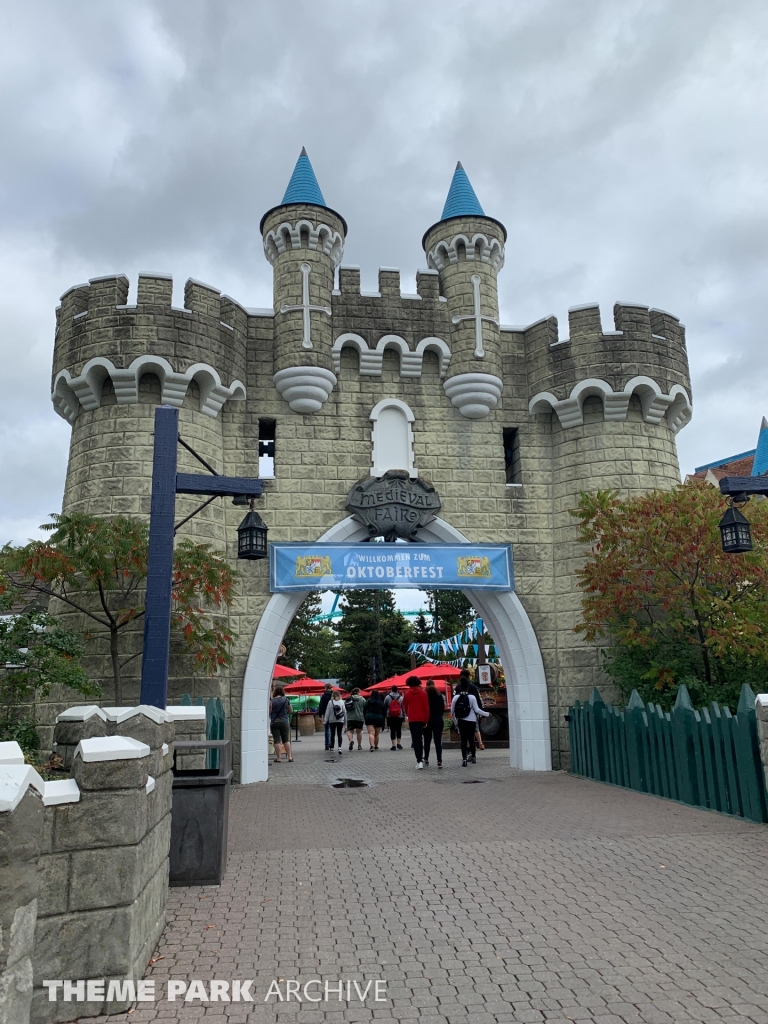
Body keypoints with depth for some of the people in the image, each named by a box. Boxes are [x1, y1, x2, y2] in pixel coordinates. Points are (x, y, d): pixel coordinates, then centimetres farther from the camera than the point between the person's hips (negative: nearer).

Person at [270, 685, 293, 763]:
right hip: (285, 722, 2)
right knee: (286, 740, 12)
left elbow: (269, 712, -4)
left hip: (274, 722, -2)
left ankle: (278, 758, 3)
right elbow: (291, 711, 7)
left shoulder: (272, 701, -5)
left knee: (277, 741, 2)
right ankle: (290, 757, 11)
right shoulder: (286, 700, 0)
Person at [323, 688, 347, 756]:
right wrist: (345, 722, 9)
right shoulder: (342, 702, -2)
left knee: (332, 734, 15)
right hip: (340, 721, 0)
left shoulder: (330, 702, -6)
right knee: (339, 734, -1)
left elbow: (327, 712, -8)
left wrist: (325, 720, -4)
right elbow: (344, 712, 2)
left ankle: (332, 747, 26)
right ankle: (339, 747, -17)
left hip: (332, 721, 0)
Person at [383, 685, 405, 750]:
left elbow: (384, 707, 2)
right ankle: (398, 743, 12)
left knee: (392, 730, 1)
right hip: (399, 716, 1)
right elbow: (403, 708, 3)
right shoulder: (401, 698, 0)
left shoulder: (387, 697, -2)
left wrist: (385, 715, 10)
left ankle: (393, 745, 0)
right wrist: (404, 715, 9)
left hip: (390, 716, -1)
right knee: (399, 729, 12)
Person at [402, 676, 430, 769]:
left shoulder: (407, 693, -1)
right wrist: (426, 720, -2)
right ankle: (420, 758, 24)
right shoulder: (423, 692, -3)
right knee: (420, 739, 17)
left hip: (412, 720, -1)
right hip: (421, 719, 1)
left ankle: (419, 761, -9)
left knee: (415, 740, -1)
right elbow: (426, 707, -6)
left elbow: (405, 707, 9)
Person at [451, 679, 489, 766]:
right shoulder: (472, 697, -9)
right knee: (471, 739, 15)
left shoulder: (455, 698, -3)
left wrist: (456, 722, 13)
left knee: (463, 740, 2)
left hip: (461, 722, 1)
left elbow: (452, 712, 0)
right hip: (471, 721, -1)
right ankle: (473, 757, 28)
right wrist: (486, 714, 3)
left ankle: (464, 759, -8)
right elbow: (477, 710, -11)